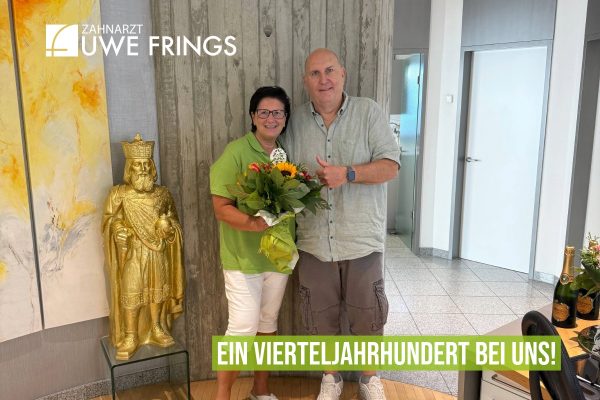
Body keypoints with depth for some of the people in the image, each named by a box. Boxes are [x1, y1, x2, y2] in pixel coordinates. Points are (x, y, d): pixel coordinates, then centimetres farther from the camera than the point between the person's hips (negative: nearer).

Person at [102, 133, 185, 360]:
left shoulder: (162, 193, 2)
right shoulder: (119, 194, -6)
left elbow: (173, 218, 11)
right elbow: (108, 220, -2)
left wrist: (168, 225, -11)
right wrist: (118, 230, -21)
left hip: (157, 252, 3)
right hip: (132, 253, -3)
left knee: (157, 289, 14)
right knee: (130, 293, 4)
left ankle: (157, 329, 31)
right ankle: (130, 336, 18)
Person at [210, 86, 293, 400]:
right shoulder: (236, 152, -12)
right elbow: (221, 208, -17)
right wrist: (254, 223, -32)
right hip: (243, 257, -6)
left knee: (268, 323, 17)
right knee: (242, 328, -3)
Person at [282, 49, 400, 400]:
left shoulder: (369, 112, -3)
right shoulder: (297, 121, 6)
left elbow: (390, 166, -9)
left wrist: (347, 174, -23)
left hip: (362, 239, -2)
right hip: (315, 242, 3)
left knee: (366, 316, 12)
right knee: (322, 317, 15)